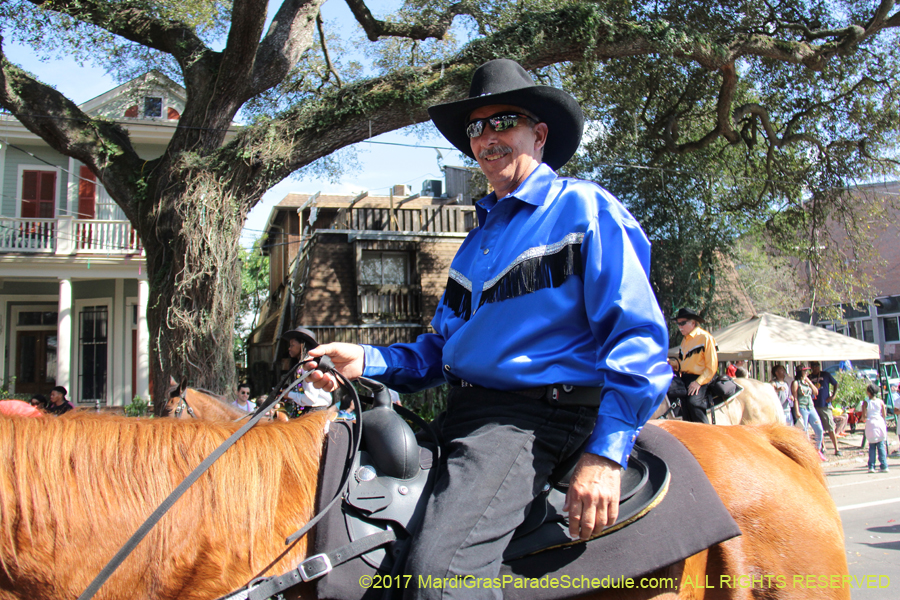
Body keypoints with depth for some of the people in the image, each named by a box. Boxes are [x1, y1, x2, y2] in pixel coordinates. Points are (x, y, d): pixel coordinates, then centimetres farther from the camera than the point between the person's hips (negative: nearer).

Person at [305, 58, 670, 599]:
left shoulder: (584, 209, -3)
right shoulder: (483, 231, 21)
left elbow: (637, 336, -10)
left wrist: (606, 454, -20)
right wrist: (367, 362, 4)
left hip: (530, 417, -8)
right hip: (461, 409, 9)